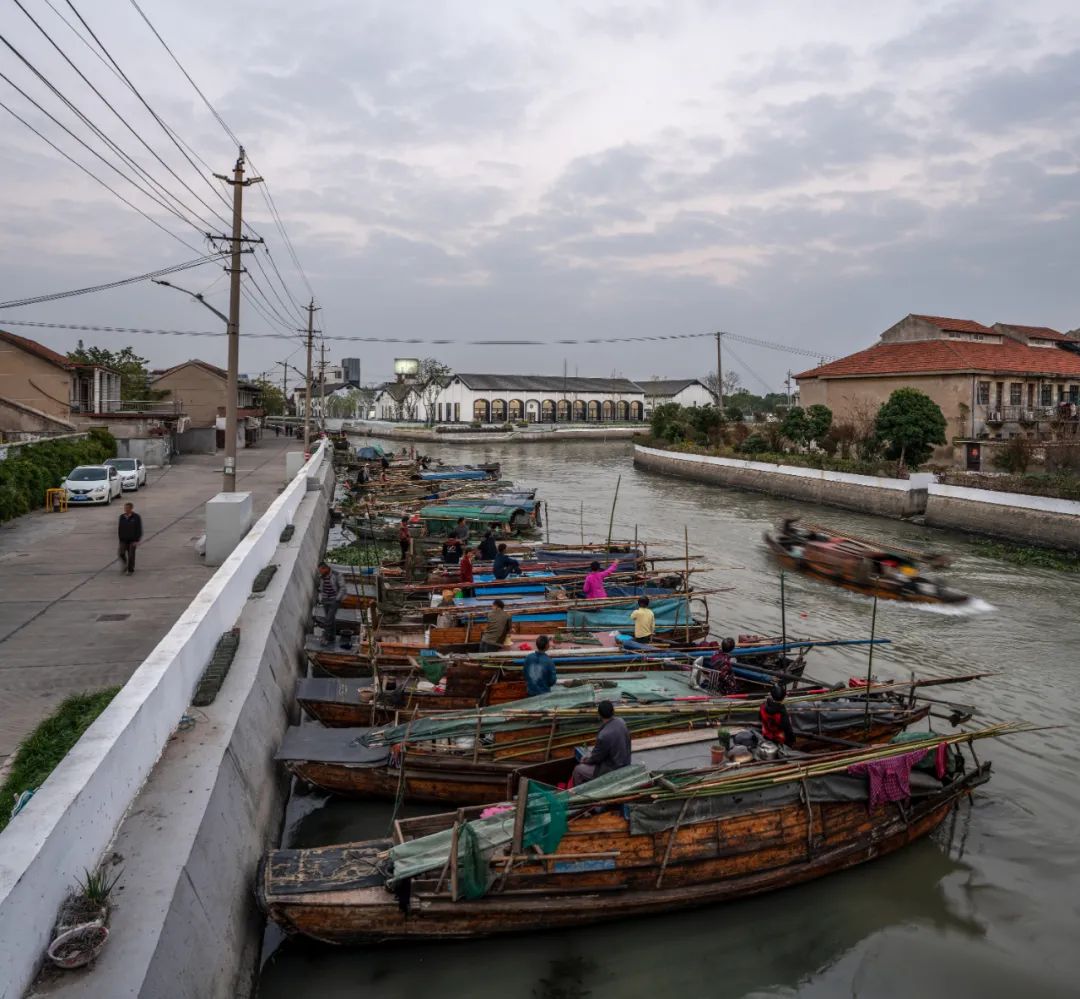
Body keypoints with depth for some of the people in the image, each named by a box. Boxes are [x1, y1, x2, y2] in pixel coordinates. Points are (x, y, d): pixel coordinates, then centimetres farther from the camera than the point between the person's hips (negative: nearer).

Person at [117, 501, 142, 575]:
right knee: (121, 553, -12)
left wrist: (137, 540, -12)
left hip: (132, 540, -3)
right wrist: (120, 538, 10)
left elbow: (139, 529, -8)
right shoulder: (122, 517, 4)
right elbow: (119, 528, 12)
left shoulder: (136, 517, -8)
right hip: (123, 539, 3)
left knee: (131, 555, 1)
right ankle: (124, 565, 14)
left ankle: (130, 570, 14)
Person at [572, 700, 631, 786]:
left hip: (613, 770, -8)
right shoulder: (621, 722, -9)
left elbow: (596, 757, -16)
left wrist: (585, 760, 5)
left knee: (578, 770, 6)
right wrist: (591, 755, 12)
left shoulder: (604, 735, -33)